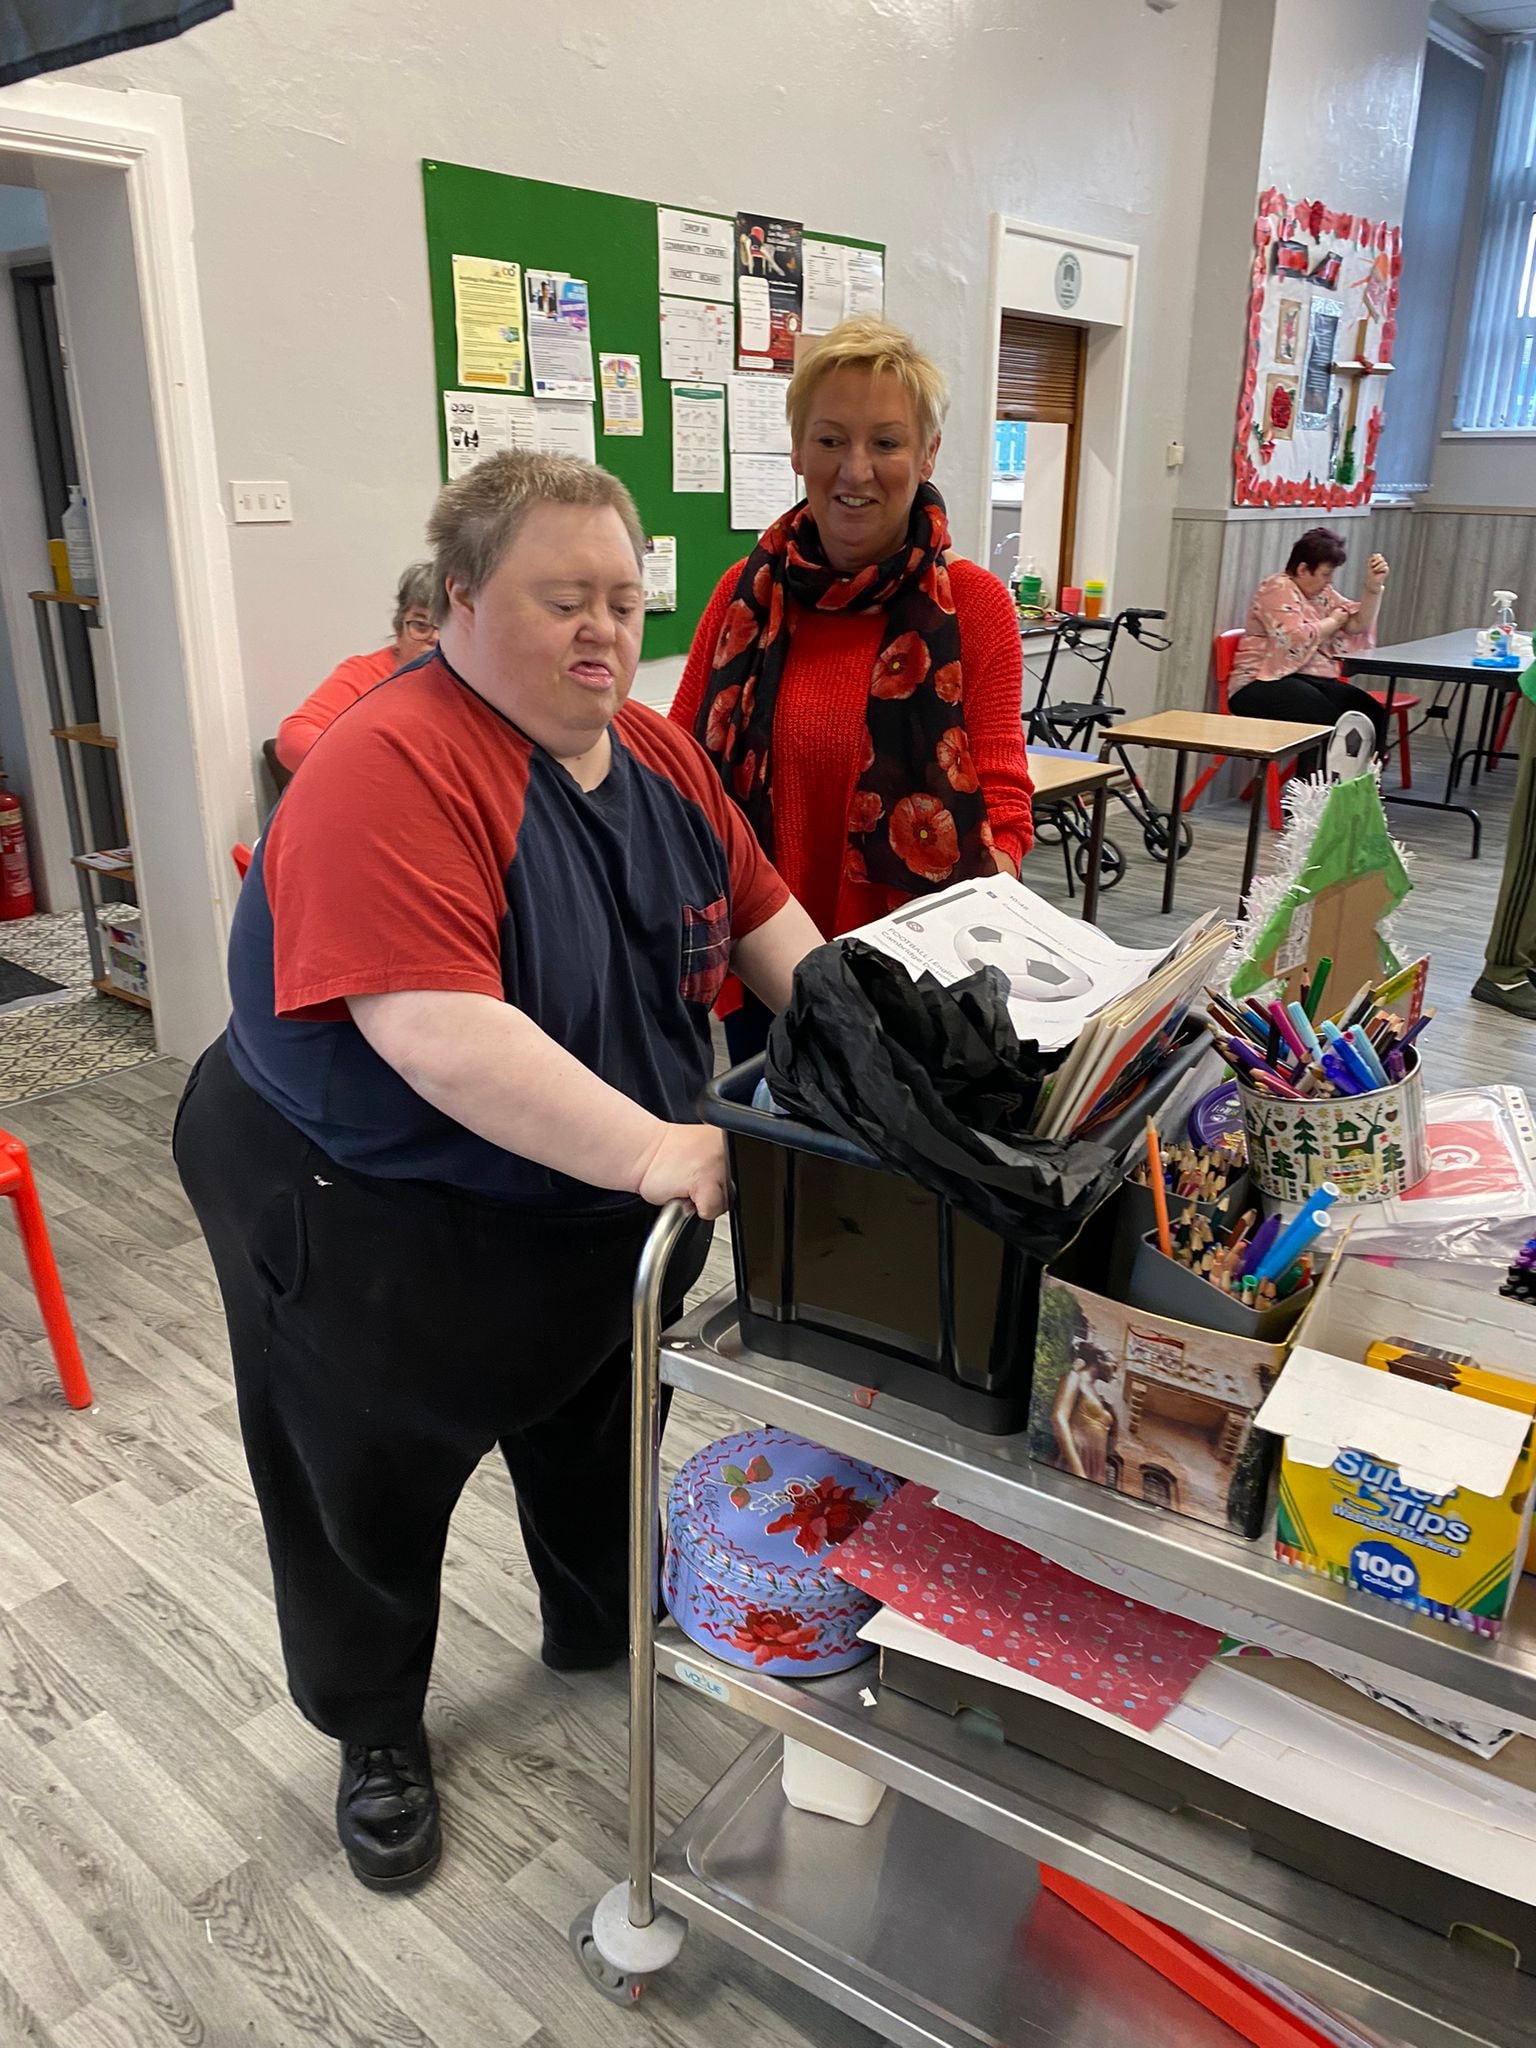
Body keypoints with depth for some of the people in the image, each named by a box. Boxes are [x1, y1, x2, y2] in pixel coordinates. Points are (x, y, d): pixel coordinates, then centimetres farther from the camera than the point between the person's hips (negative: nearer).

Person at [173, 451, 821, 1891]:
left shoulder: (659, 757, -3)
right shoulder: (388, 769, -28)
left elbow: (766, 921, 3)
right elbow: (435, 1029, -39)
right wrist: (648, 1147, -44)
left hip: (604, 1211, 7)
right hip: (369, 1228, -6)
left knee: (599, 1442, 27)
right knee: (373, 1495, 17)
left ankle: (600, 1628, 56)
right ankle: (376, 1732, 44)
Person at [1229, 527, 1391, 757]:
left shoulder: (1322, 592, 19)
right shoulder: (1277, 589, -6)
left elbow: (1359, 625, 14)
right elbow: (1296, 639, -20)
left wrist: (1374, 587, 1)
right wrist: (1333, 621, -2)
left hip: (1316, 679, 8)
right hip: (1265, 683, -8)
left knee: (1372, 712, -16)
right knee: (1323, 717, -34)